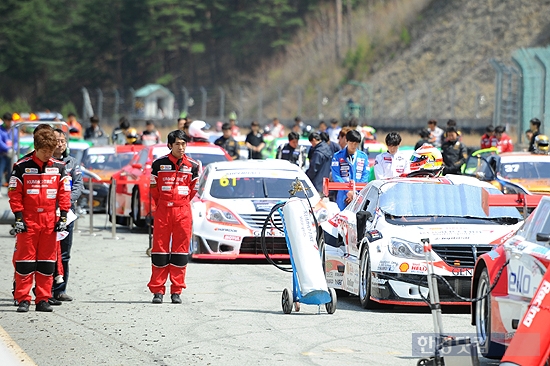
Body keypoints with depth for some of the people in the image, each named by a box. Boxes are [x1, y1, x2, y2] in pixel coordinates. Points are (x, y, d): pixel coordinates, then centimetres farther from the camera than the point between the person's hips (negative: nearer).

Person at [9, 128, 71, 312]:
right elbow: (14, 193, -2)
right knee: (25, 260, -3)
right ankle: (23, 299, 0)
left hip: (50, 220, 3)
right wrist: (18, 217, -8)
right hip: (28, 220, -3)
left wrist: (63, 217, 2)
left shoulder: (59, 167, 7)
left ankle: (43, 299, 8)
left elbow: (64, 193, 9)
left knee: (47, 261, 4)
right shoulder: (22, 167, -2)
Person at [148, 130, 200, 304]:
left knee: (180, 250, 1)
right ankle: (157, 291, 4)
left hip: (183, 212, 1)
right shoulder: (159, 164, 0)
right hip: (163, 211, -1)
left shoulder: (193, 165, 3)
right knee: (159, 249, -1)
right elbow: (154, 188, 10)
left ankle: (176, 291, 7)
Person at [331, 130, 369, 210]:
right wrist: (348, 191, -14)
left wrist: (356, 193, -7)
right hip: (343, 194, -1)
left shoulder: (363, 157, 11)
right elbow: (336, 176, -3)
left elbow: (365, 176, 6)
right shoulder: (337, 156, 4)